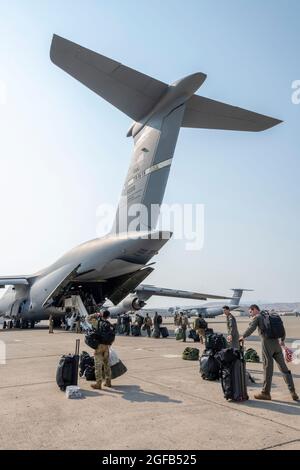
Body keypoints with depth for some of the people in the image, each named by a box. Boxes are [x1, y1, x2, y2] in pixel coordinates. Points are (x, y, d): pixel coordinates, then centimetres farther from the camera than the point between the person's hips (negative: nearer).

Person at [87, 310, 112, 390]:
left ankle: (98, 384, 4)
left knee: (98, 365, 1)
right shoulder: (109, 324, 2)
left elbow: (88, 318, 4)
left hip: (99, 345, -4)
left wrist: (97, 314, 5)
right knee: (106, 364, 15)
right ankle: (108, 382, 23)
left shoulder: (98, 322, -10)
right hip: (106, 346, 4)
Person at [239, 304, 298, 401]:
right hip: (276, 343, 6)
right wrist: (282, 340, 34)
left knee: (268, 368, 0)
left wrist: (243, 337, -3)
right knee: (283, 368, 9)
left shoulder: (257, 317, 0)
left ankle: (266, 393, 10)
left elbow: (251, 328, -15)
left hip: (267, 344, -6)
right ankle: (293, 392, 9)